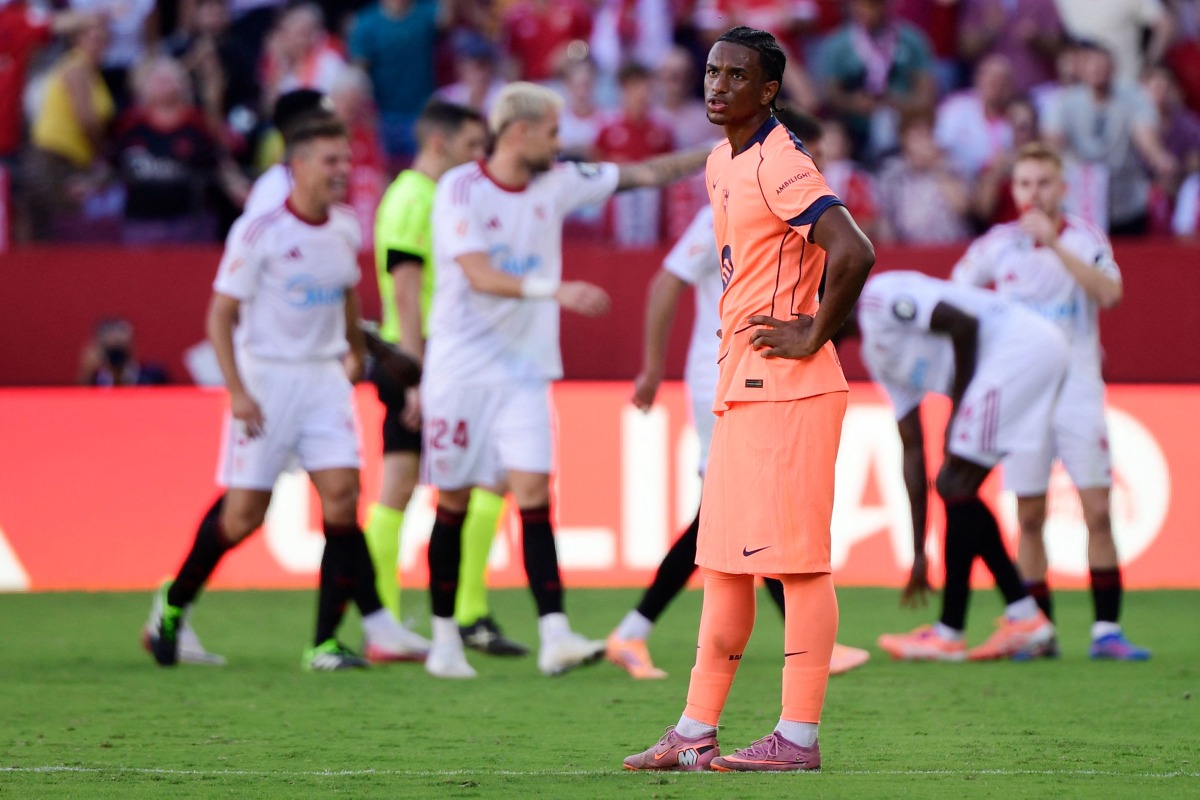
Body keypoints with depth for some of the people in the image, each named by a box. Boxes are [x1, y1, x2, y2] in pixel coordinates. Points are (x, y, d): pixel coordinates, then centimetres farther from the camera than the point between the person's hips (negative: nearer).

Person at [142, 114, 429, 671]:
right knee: (244, 511, -3)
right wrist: (237, 392, -17)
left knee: (341, 494, -11)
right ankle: (173, 604, 23)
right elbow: (220, 315, -10)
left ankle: (326, 643, -9)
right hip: (265, 379, -5)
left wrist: (355, 351, 34)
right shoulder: (258, 233, -12)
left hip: (324, 378, 5)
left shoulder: (346, 229, 5)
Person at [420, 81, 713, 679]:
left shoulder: (556, 184, 7)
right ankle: (444, 637, 15)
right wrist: (555, 290, -34)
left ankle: (554, 637, -19)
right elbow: (480, 276, -22)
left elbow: (644, 174, 14)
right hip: (460, 367, -3)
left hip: (525, 371, 4)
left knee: (533, 491, -10)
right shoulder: (460, 190, -10)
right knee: (454, 502, 3)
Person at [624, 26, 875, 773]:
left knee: (796, 558, -6)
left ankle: (799, 736, -4)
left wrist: (814, 336, -17)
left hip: (789, 391, -10)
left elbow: (853, 252, -26)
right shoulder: (720, 164, 15)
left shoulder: (781, 166, -15)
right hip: (738, 390, 10)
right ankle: (696, 734, 14)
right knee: (725, 563, 11)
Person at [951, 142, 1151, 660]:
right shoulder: (997, 246, 3)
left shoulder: (1085, 240, -1)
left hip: (1078, 392, -1)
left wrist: (1054, 244, -25)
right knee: (1029, 518, 0)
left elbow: (1109, 292, -20)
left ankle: (1107, 631, -4)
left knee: (1098, 511, -7)